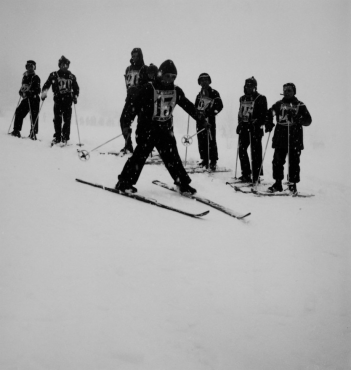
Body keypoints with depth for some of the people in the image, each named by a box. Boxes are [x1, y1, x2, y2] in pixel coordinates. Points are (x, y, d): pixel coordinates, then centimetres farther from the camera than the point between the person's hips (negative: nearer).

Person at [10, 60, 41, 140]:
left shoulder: (36, 78, -5)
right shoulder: (25, 77, 16)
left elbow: (38, 90, -13)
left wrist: (30, 92, -26)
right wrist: (21, 92, 4)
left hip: (34, 99, -6)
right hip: (26, 99, 6)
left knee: (34, 116, -6)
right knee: (19, 112, 0)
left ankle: (33, 133, 0)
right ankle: (16, 131, 8)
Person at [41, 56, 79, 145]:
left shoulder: (71, 76, 11)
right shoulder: (54, 75, 7)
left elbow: (76, 88, 17)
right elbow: (47, 84, 5)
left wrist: (75, 96, 1)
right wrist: (44, 92, -13)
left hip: (68, 100, 1)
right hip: (58, 99, -1)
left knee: (67, 119, -3)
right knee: (57, 119, -5)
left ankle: (65, 138, 2)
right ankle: (57, 137, 1)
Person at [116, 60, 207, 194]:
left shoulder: (176, 91, 5)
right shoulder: (149, 89, -11)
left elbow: (188, 106, 15)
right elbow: (135, 106, -15)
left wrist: (201, 119, 17)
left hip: (166, 130, 5)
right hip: (147, 129, -5)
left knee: (172, 157, 7)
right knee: (140, 155, -9)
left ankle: (183, 184, 16)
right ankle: (124, 182, -2)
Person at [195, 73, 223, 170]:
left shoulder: (214, 93, 1)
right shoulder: (199, 95, 20)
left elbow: (219, 106, -6)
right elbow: (196, 107, 28)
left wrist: (211, 112, -19)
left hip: (209, 119, -6)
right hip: (200, 119, 6)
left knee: (211, 140, -10)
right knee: (201, 140, 4)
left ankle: (213, 161, -7)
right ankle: (204, 160, 12)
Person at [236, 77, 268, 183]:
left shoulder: (260, 98, -3)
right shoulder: (242, 99, 17)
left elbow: (263, 115, -8)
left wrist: (257, 124, -18)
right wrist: (239, 124, 16)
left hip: (255, 128, -6)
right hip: (244, 127, 6)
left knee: (255, 152, -5)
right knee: (242, 150, 4)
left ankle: (256, 175, -1)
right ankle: (246, 173, 12)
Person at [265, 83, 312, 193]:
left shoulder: (300, 105, 7)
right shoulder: (278, 104, 13)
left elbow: (308, 120, 2)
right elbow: (269, 113, 23)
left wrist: (298, 119, -17)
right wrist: (268, 123, 5)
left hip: (295, 138, -2)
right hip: (280, 136, 2)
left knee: (294, 161, -1)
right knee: (277, 160, 0)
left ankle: (292, 184, 7)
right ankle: (278, 183, 10)